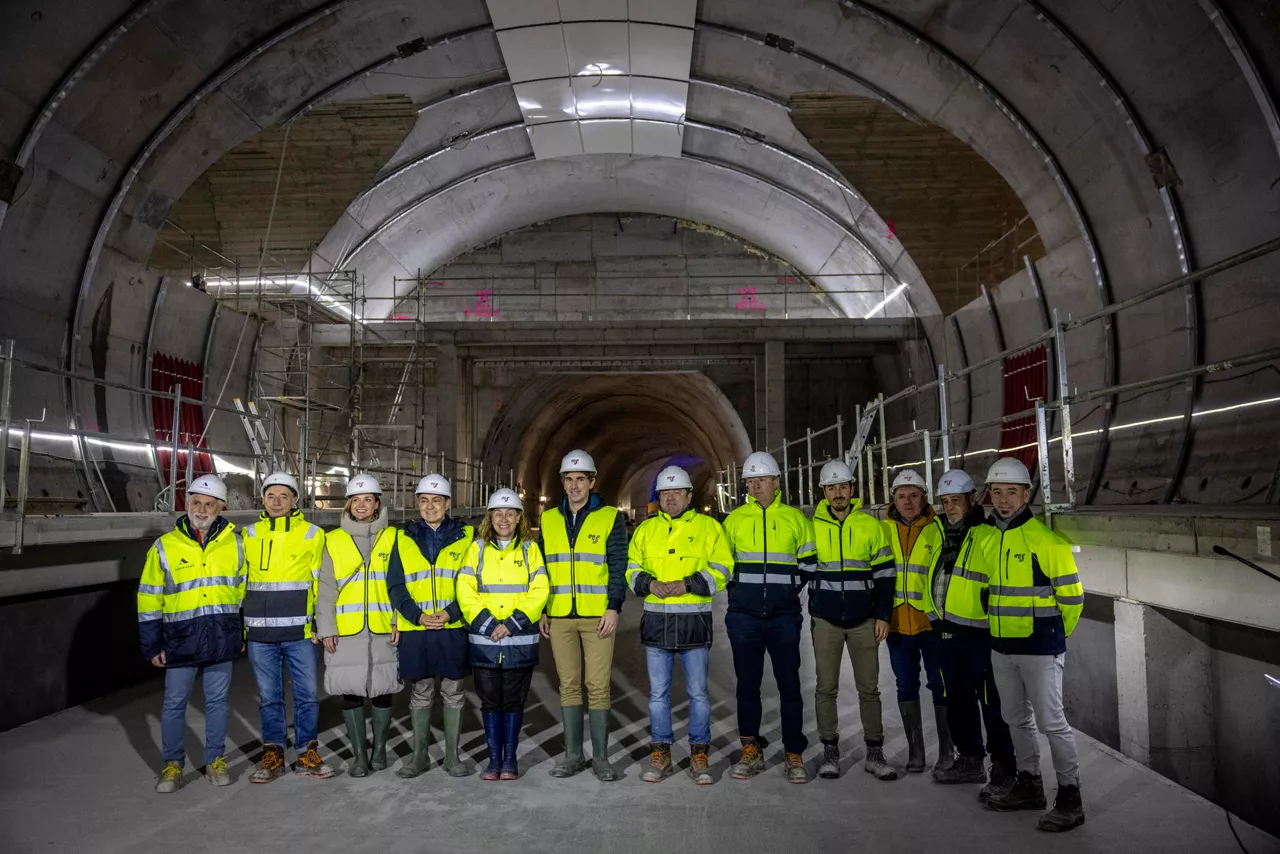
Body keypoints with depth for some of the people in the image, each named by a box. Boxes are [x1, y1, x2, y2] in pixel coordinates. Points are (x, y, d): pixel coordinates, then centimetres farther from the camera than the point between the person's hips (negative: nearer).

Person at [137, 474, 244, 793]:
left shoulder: (235, 544, 3)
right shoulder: (165, 547, -1)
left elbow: (244, 590, 11)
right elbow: (149, 599, 3)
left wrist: (243, 632, 10)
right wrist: (152, 645, 0)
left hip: (222, 638, 1)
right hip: (181, 638, -1)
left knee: (217, 701, 10)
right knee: (175, 703, 7)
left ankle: (215, 760, 23)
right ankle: (172, 765, 22)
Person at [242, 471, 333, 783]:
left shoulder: (312, 534, 3)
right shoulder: (249, 535, 9)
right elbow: (239, 582, 15)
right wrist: (239, 626, 11)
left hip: (300, 631, -1)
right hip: (259, 633, 2)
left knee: (307, 693, 3)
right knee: (269, 697, 9)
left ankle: (307, 755, 16)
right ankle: (272, 756, 21)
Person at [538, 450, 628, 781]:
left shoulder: (610, 518, 0)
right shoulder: (548, 520, 10)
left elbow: (618, 567, -2)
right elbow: (541, 568, 14)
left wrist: (613, 607, -11)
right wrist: (540, 611, 9)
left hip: (598, 617, -3)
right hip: (559, 617, 3)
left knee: (598, 686, -1)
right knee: (568, 685, 9)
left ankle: (600, 757, 10)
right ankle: (573, 754, 19)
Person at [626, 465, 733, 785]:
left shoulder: (708, 527, 3)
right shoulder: (645, 529, 12)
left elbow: (721, 569, -4)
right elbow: (632, 569, 11)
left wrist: (687, 584, -16)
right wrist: (650, 583, -10)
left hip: (694, 621, -2)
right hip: (656, 620, 3)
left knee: (698, 693, 3)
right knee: (658, 693, 8)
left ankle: (699, 758, 15)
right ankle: (660, 757, 19)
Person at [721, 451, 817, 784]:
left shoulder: (795, 519, 5)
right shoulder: (735, 519, 6)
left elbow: (808, 562, 11)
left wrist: (788, 588, 4)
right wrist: (738, 587, 5)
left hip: (783, 618, -1)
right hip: (744, 618, 1)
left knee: (789, 685, 1)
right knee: (747, 685, 7)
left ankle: (794, 756, 11)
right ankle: (751, 752, 18)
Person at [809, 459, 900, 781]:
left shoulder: (871, 525, 3)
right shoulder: (812, 527, 2)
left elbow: (884, 573, 5)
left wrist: (883, 615, 0)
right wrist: (803, 612, 6)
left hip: (864, 620, 0)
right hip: (825, 620, 0)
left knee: (869, 688, 6)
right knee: (826, 687, 5)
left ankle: (874, 753, 16)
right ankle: (830, 752, 15)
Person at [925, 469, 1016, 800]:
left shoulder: (988, 535, -13)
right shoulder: (943, 535, 13)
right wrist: (936, 618, 20)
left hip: (979, 633, -8)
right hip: (947, 632, 9)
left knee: (991, 703, -3)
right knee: (958, 699, 17)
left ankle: (1004, 771, 8)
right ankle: (970, 760, 31)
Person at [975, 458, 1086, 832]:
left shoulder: (1045, 538, -14)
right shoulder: (986, 540, 6)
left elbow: (1071, 595, -10)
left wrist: (1053, 635, 1)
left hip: (1040, 648, -7)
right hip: (1001, 647, 7)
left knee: (1051, 721, -2)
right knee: (1016, 718, 16)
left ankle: (1070, 798, 10)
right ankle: (1029, 785, 31)